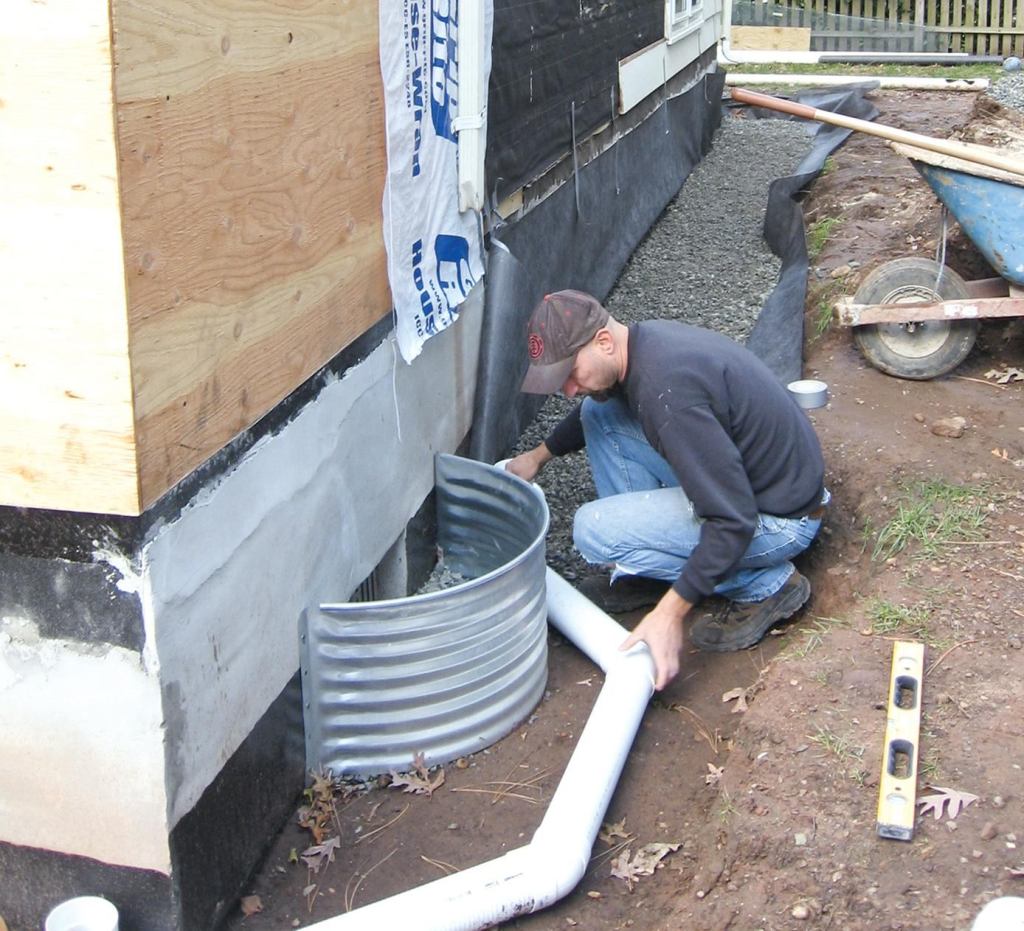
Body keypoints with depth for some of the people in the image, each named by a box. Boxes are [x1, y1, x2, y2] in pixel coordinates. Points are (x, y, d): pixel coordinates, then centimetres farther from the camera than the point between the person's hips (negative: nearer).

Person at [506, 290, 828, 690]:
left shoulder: (666, 388, -32)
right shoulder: (644, 340, -2)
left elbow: (733, 520, -32)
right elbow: (598, 404, 26)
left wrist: (670, 613, -31)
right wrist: (540, 454, 28)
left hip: (781, 517, -9)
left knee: (594, 529, -18)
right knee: (598, 413, 6)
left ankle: (765, 585, -4)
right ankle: (648, 570, 11)